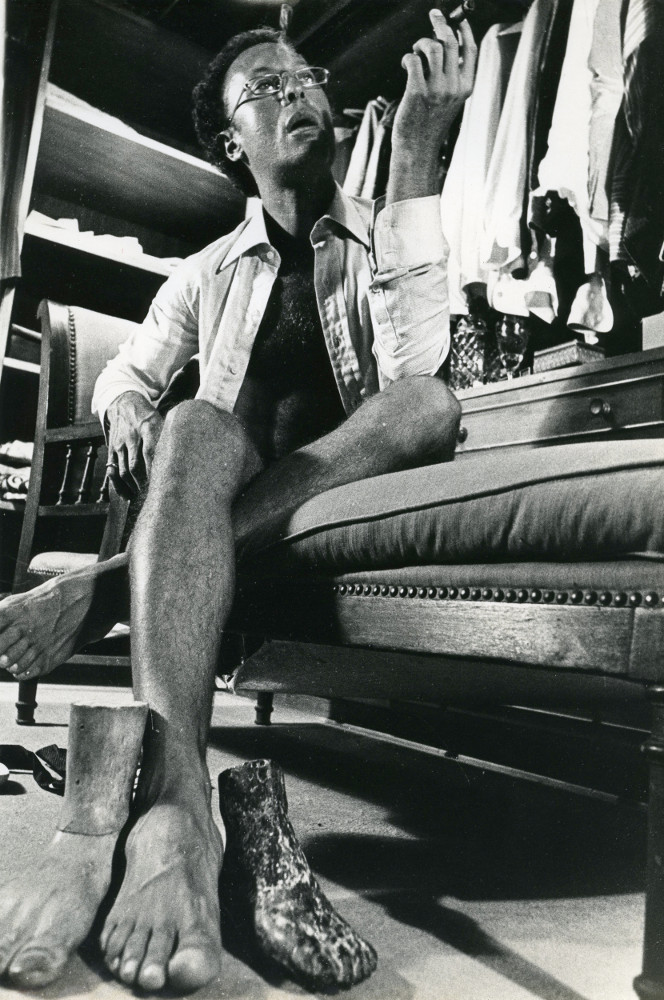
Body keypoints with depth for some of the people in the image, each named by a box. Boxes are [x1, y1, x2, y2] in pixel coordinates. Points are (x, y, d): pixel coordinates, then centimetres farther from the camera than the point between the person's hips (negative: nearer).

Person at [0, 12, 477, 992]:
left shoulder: (388, 241, 13)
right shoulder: (207, 272, 20)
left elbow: (411, 376, -8)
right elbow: (126, 370, 25)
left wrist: (415, 157, -12)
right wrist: (127, 407, -2)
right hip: (224, 508, 1)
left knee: (432, 405, -30)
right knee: (195, 429, -32)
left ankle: (106, 587, -34)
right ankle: (174, 801, -50)